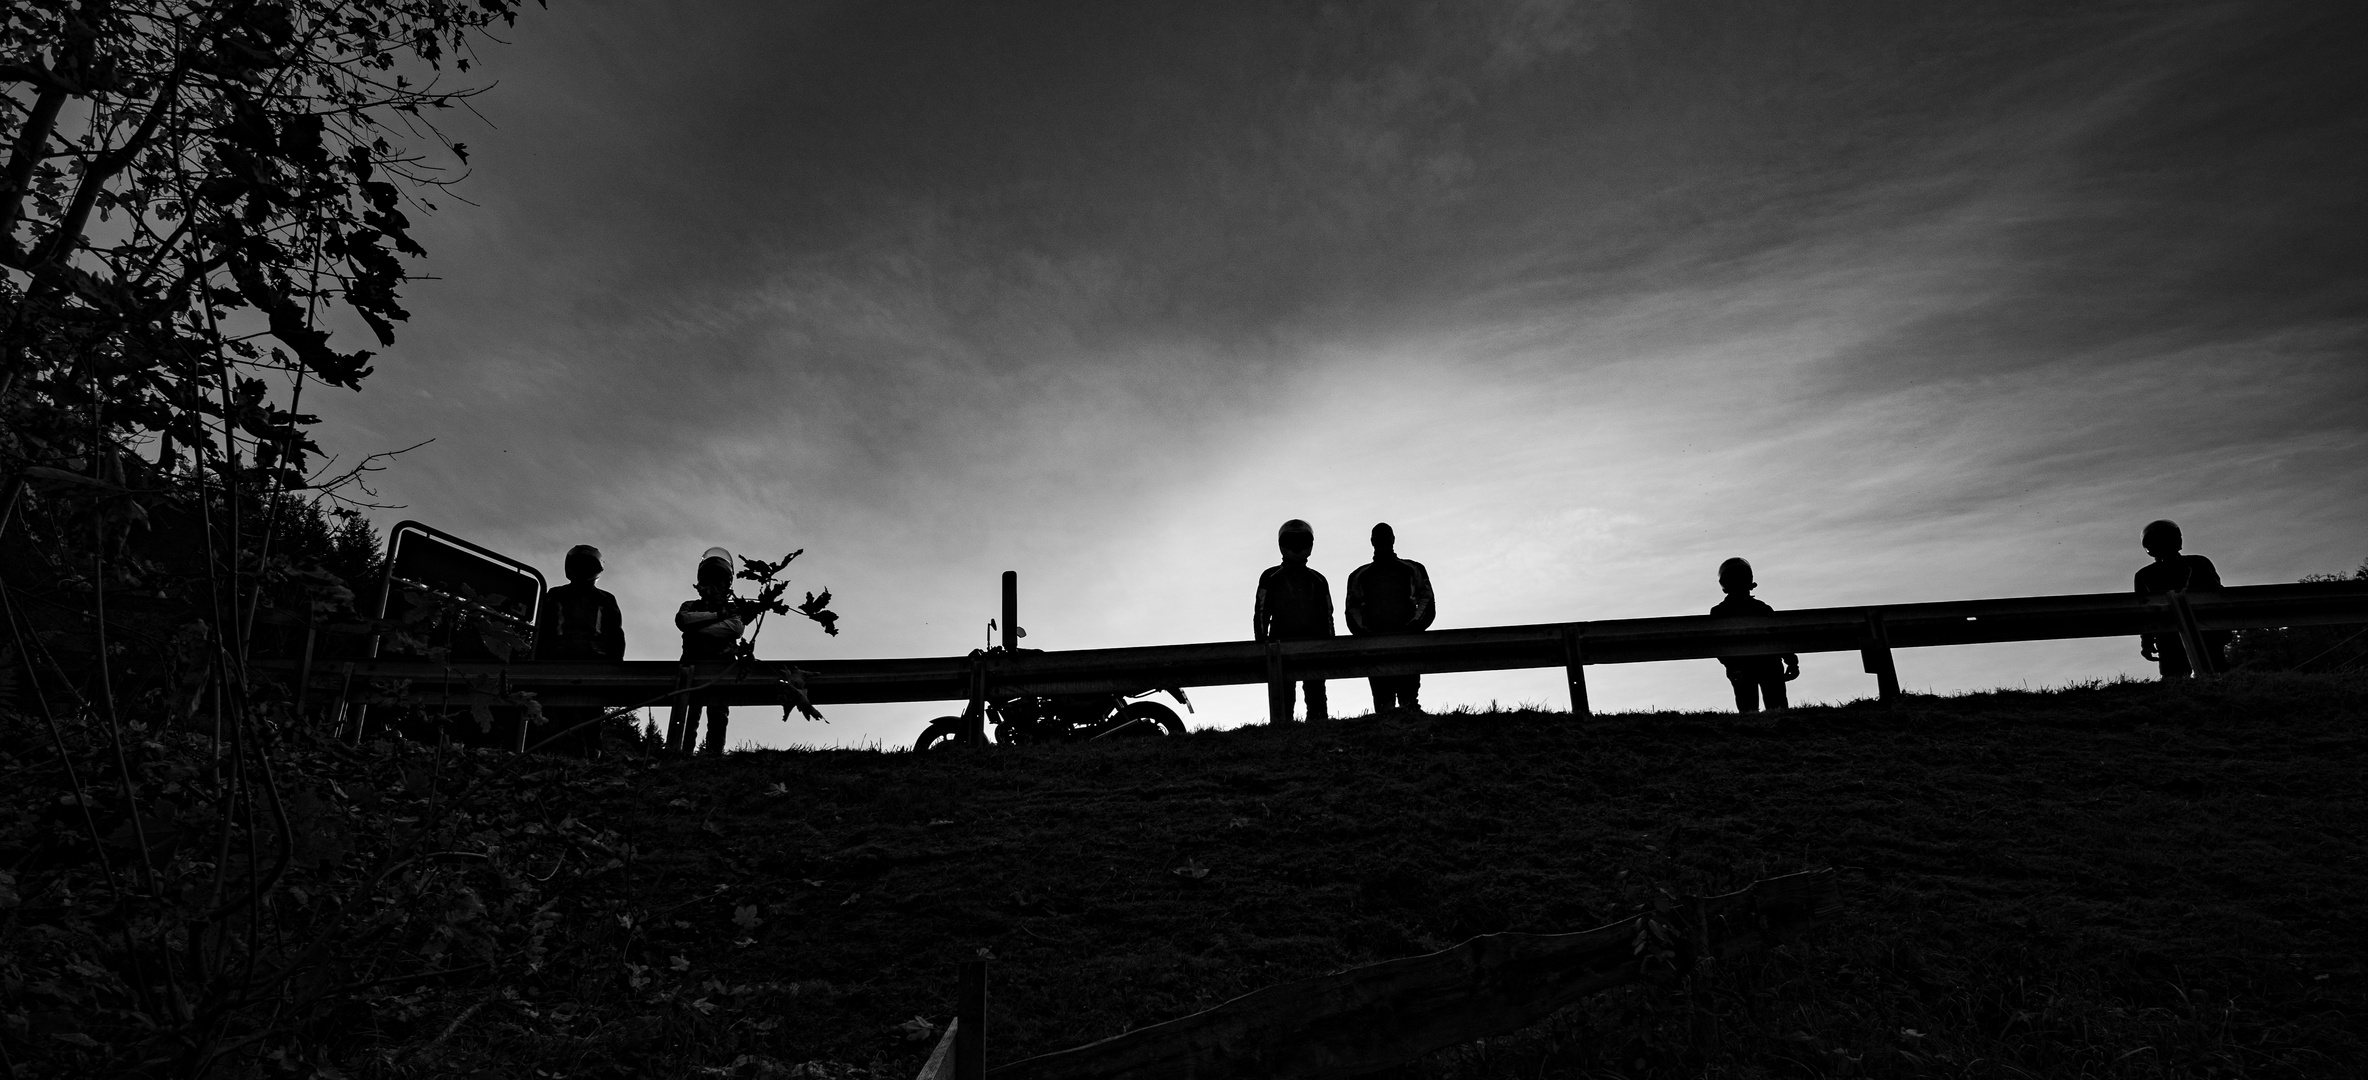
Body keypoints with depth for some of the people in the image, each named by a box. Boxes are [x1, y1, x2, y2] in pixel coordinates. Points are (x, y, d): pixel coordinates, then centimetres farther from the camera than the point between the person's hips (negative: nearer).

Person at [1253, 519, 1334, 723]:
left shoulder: (1318, 580, 18)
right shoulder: (1271, 578, 10)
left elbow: (1327, 616, 19)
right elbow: (1261, 614, 6)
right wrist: (1262, 644, -5)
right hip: (1282, 642, -2)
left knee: (1316, 695, 0)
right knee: (1283, 696, -8)